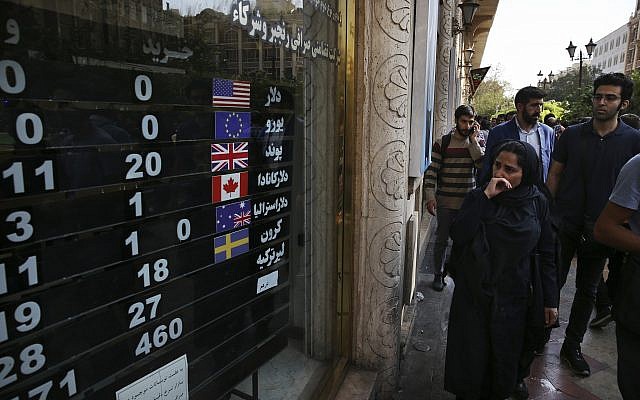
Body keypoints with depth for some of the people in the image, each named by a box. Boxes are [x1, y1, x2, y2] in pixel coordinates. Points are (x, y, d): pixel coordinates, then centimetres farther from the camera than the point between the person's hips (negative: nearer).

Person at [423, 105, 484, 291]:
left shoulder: (477, 142, 4)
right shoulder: (442, 143, -1)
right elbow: (431, 171, -3)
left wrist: (473, 140, -13)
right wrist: (430, 196, -11)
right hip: (445, 202, -1)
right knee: (442, 240, 8)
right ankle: (438, 274, 24)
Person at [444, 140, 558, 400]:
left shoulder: (537, 203, -1)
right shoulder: (478, 197, -3)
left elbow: (545, 254, 4)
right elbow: (458, 235, -20)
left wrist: (550, 300, 3)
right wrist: (485, 197, -21)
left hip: (513, 298, 1)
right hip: (473, 295, -1)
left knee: (505, 359, 14)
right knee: (470, 358, 8)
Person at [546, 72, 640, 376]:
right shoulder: (572, 134, 0)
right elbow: (554, 175, 4)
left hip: (600, 230, 1)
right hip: (564, 224, 0)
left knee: (587, 290, 13)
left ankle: (572, 346, 28)